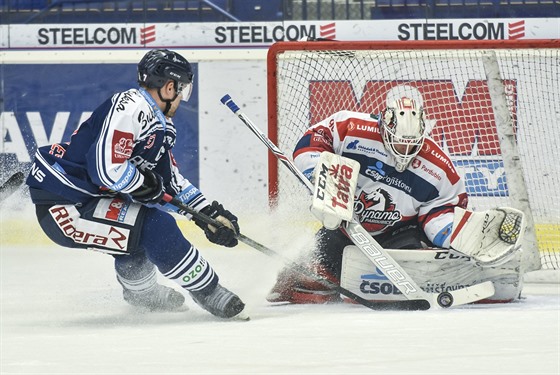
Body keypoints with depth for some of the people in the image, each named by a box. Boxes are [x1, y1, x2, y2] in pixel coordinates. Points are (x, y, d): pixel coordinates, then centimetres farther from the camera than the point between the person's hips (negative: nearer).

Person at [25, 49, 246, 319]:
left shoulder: (161, 126, 13)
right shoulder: (130, 107, -19)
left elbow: (171, 181, 20)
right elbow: (106, 168, -27)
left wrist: (208, 213, 11)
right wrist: (146, 185, -11)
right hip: (60, 206, -11)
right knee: (156, 227, -18)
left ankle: (140, 290, 41)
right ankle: (209, 293, -7)